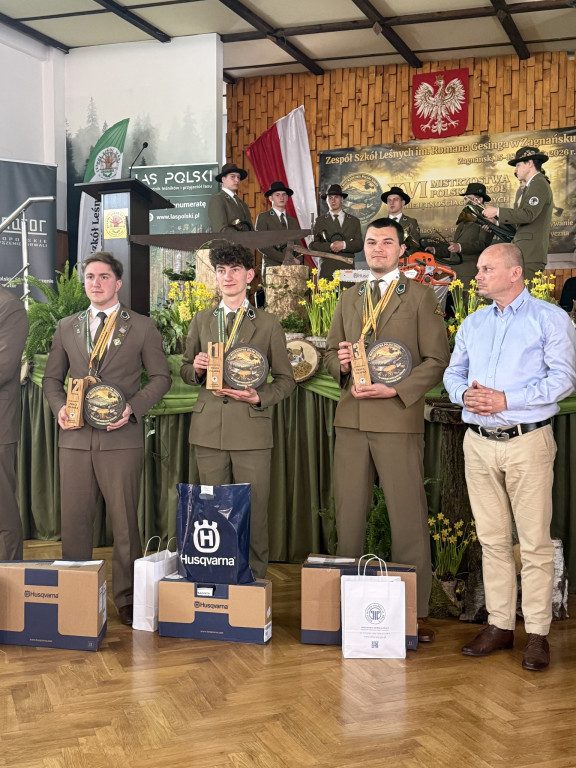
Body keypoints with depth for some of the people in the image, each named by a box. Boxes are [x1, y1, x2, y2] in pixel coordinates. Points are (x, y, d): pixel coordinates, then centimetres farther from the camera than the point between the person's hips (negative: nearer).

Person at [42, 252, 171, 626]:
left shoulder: (143, 327, 5)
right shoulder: (67, 327, 14)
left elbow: (160, 377, 4)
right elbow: (52, 378, 17)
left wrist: (134, 407, -11)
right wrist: (60, 408, -2)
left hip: (121, 437, -3)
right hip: (75, 437, 3)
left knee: (125, 521, 2)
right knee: (75, 520, 7)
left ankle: (127, 599, 14)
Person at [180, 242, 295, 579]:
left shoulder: (268, 323, 8)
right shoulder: (201, 320, 16)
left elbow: (286, 379, 9)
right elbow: (185, 371, 21)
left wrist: (259, 397, -10)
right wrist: (197, 368, -2)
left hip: (251, 428, -2)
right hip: (209, 428, 3)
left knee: (254, 512, -2)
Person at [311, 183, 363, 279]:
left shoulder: (354, 221, 16)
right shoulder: (319, 221, 12)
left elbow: (359, 245, 7)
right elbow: (312, 245, 4)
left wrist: (344, 245, -12)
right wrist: (329, 246, -13)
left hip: (347, 271, 1)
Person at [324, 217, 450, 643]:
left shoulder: (421, 296, 3)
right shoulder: (349, 298, 18)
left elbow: (437, 359, -3)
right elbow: (331, 352, 22)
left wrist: (396, 389, -14)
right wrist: (340, 362, -2)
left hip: (399, 418, -5)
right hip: (351, 417, 5)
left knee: (409, 516, -2)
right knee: (349, 513, 9)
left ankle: (415, 611, 6)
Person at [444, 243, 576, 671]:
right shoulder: (472, 324, 16)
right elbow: (453, 372, 18)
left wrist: (505, 400, -16)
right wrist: (465, 393, -5)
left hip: (528, 442, -5)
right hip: (479, 443, 5)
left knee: (535, 542, -2)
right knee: (493, 539, 10)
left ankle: (538, 633, 7)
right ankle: (500, 625, 19)